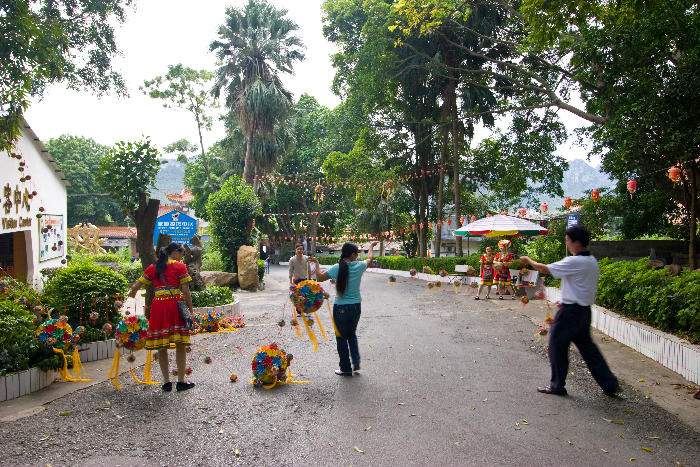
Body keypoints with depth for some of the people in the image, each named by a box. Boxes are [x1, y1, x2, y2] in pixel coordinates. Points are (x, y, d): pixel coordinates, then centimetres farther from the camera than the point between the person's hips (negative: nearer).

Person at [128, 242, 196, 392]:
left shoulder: (153, 267, 14)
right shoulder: (179, 266, 2)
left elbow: (136, 286, 14)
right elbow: (186, 291, -3)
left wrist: (132, 294, 36)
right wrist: (190, 309, 5)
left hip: (157, 305, 4)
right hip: (175, 304, -3)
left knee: (161, 346, 9)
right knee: (180, 345, 5)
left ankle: (167, 382, 14)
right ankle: (181, 382, 8)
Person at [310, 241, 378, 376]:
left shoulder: (337, 268, -15)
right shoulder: (359, 266, -6)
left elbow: (320, 277, -12)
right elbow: (370, 258, 14)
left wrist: (317, 263, 4)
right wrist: (372, 246, 34)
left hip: (341, 308, -3)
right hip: (356, 306, 3)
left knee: (341, 337, 11)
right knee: (352, 334, 25)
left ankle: (346, 368, 17)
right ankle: (356, 361, 13)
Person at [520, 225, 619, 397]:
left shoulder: (574, 262, -19)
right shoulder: (592, 261, 9)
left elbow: (545, 269, -15)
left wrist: (529, 261, 2)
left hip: (571, 310, -9)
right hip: (585, 310, 9)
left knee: (557, 344, 4)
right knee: (586, 346, 17)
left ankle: (557, 385, 13)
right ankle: (609, 384, 20)